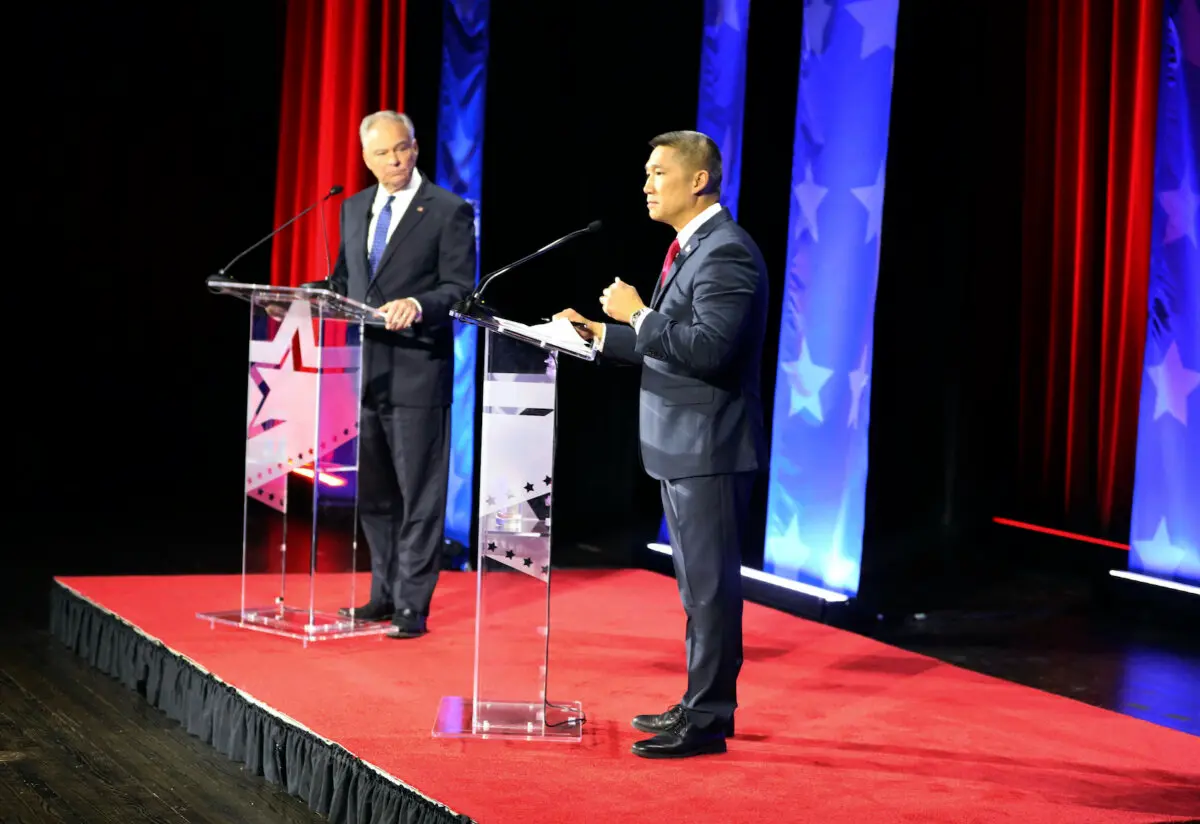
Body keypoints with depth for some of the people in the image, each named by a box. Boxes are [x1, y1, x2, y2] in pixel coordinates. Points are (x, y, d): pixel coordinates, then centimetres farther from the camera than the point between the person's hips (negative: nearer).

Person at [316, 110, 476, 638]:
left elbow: (460, 288, -10)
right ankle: (386, 593, 25)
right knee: (372, 491, 13)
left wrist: (418, 305, -28)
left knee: (419, 493, -2)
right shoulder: (354, 209, 15)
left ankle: (413, 605, 2)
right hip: (364, 370, 7)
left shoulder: (449, 212, -5)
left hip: (417, 372, -7)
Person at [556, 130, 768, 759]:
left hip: (710, 449, -11)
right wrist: (601, 334, 13)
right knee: (699, 585, 17)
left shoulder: (726, 254, -17)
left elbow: (709, 349, -27)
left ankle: (707, 720, 1)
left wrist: (637, 314, -19)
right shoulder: (690, 248, 16)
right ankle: (701, 703, 27)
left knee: (711, 585, -5)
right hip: (682, 448, 11)